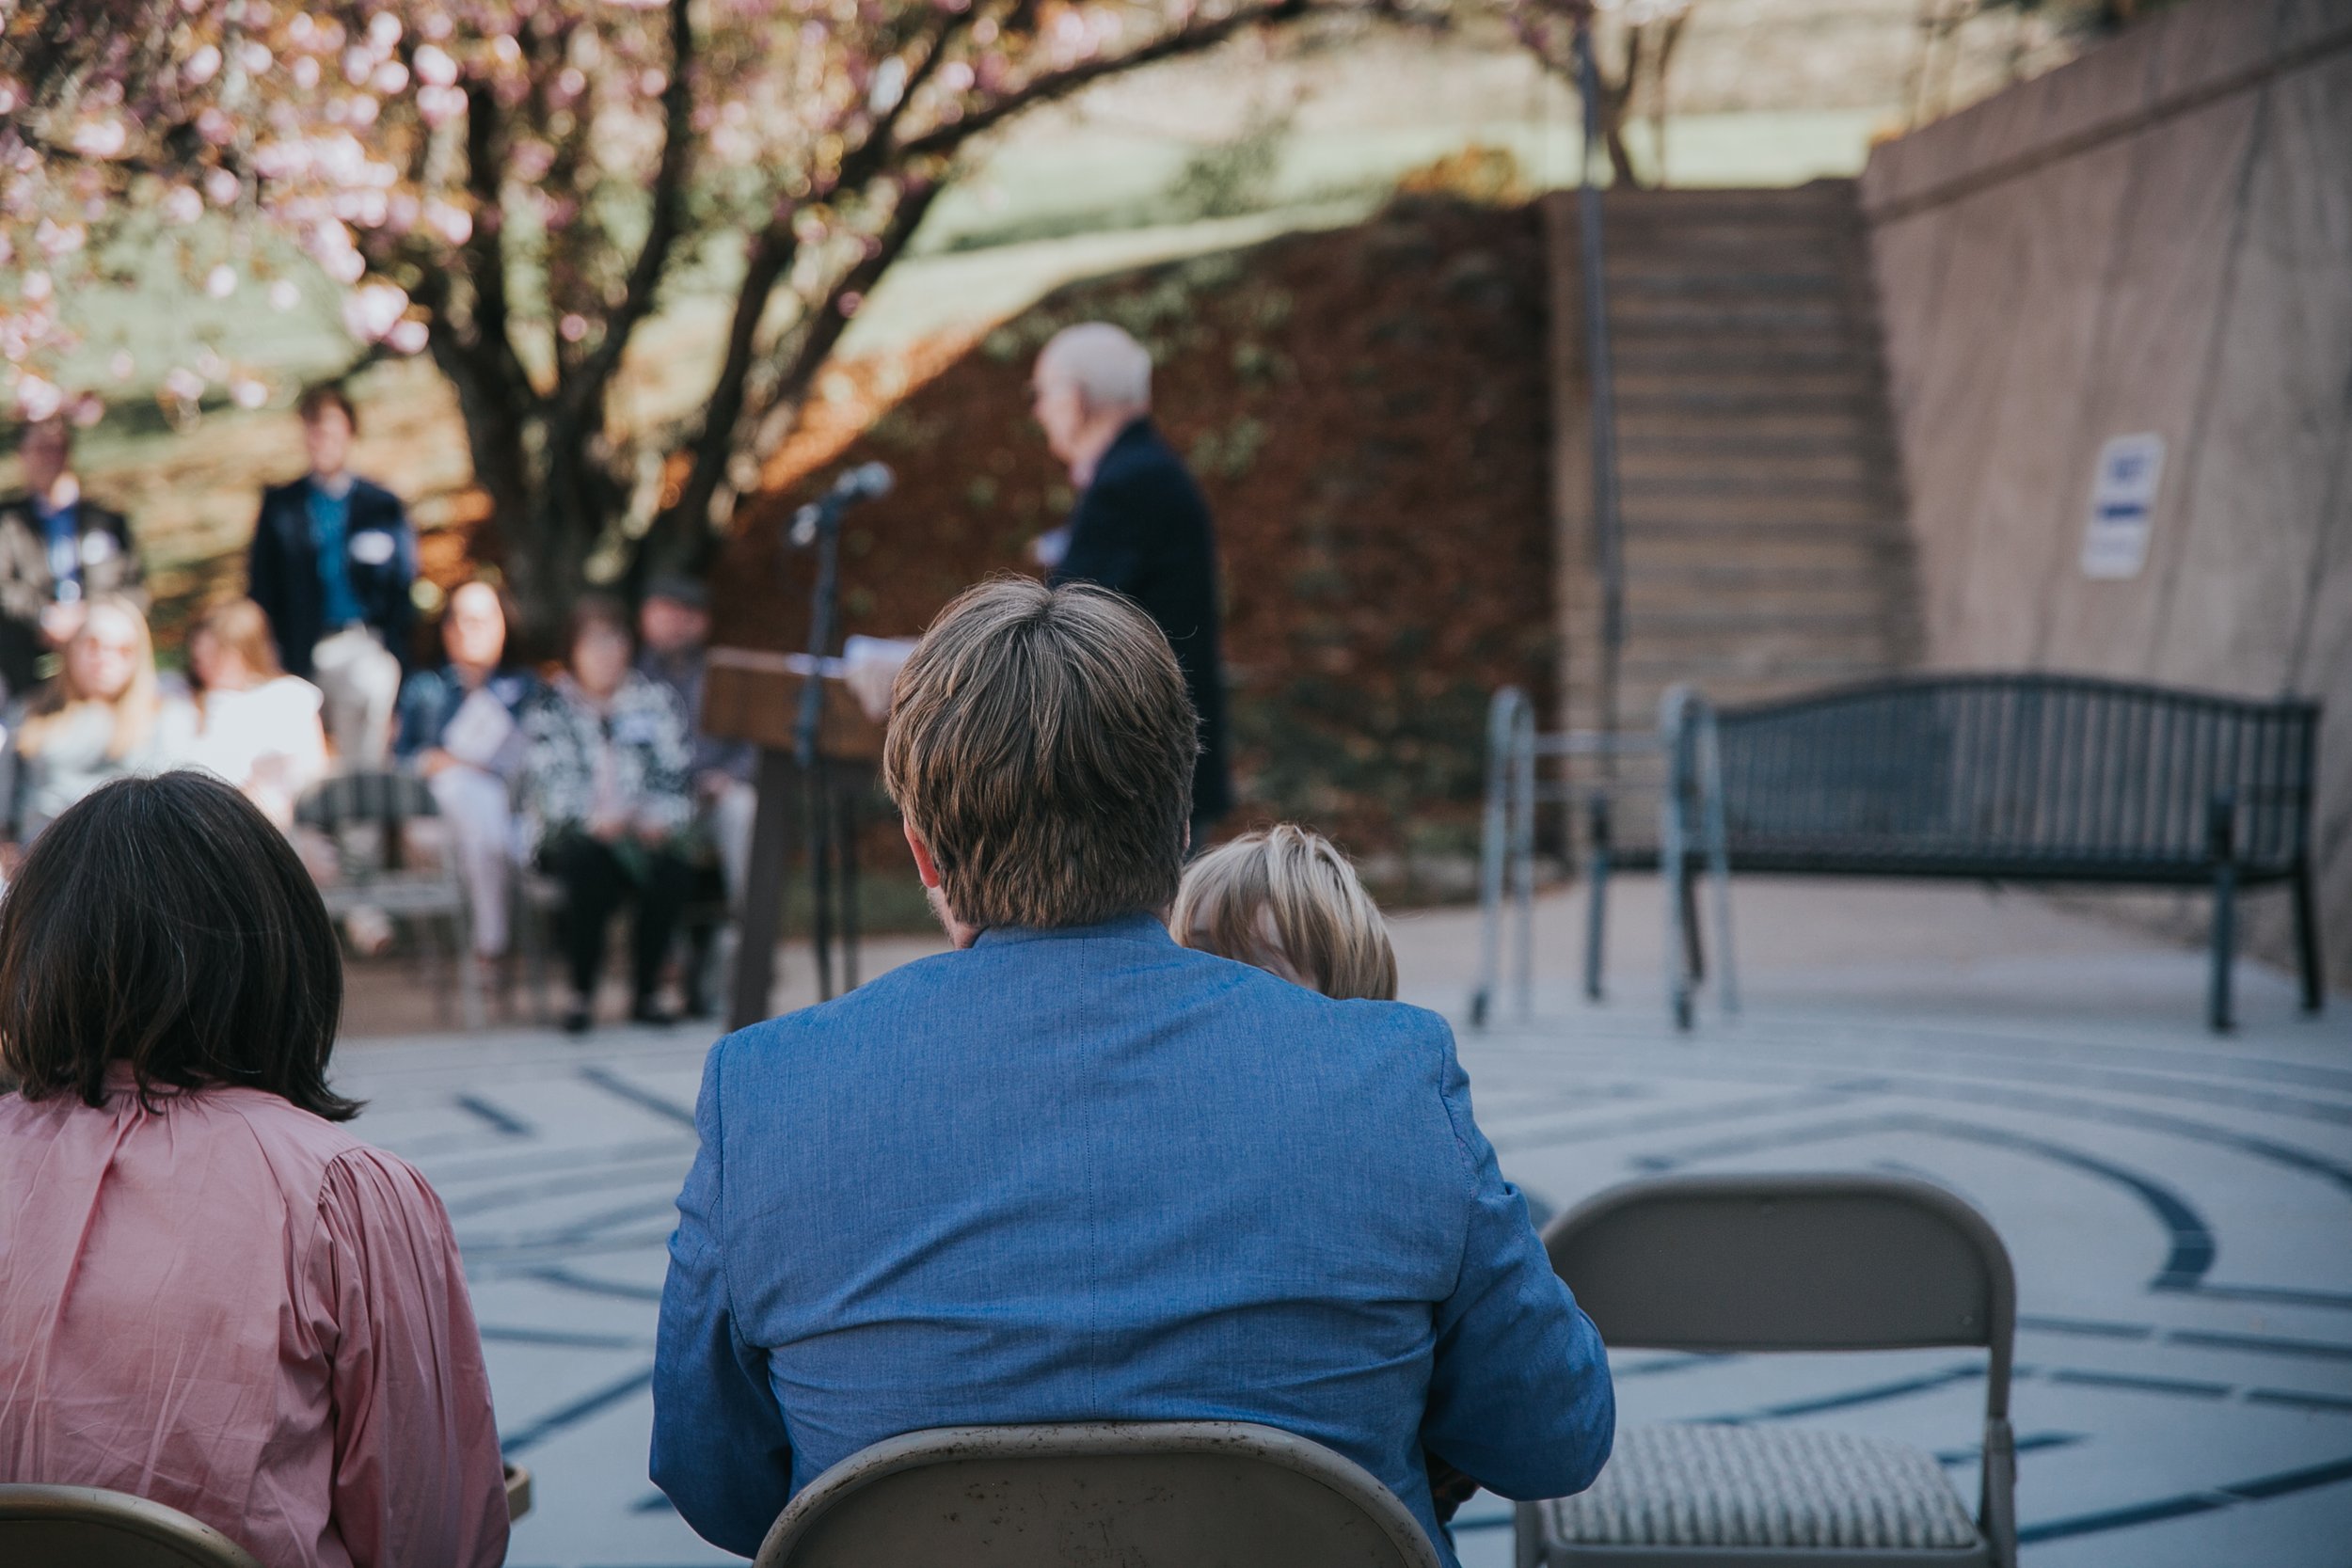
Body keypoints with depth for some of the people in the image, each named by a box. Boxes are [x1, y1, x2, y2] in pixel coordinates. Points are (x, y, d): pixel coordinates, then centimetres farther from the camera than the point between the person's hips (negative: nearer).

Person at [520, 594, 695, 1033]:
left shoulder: (655, 701, 14)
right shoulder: (549, 710, 7)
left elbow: (676, 774, 4)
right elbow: (549, 785, -7)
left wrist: (662, 818, -16)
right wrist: (593, 818, -26)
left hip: (642, 833, 2)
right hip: (568, 837, -2)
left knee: (671, 872, -31)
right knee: (588, 863, -36)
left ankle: (646, 992, -15)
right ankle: (582, 994, -24)